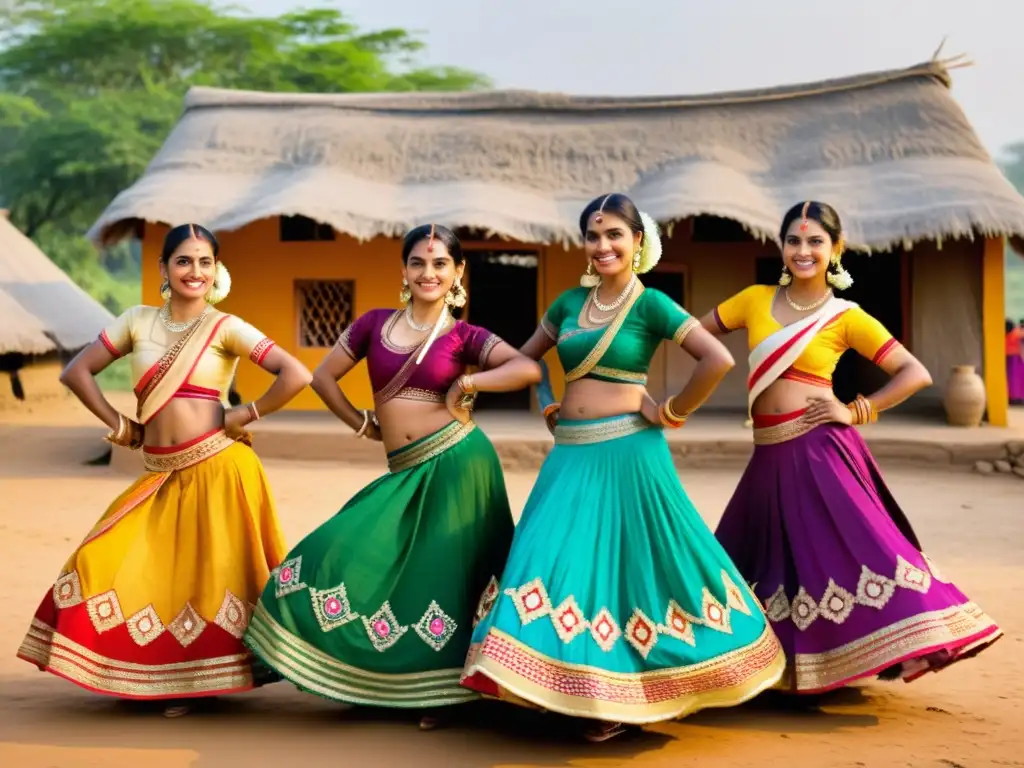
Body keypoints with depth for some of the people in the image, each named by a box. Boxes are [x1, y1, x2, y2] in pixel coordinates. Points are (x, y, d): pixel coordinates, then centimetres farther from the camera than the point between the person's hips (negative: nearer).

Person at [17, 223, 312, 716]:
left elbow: (296, 376, -11)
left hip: (217, 467, -4)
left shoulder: (227, 328, -3)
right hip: (161, 474, 4)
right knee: (105, 563, -1)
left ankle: (200, 679, 15)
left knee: (215, 574, -1)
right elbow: (76, 372, 9)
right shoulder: (138, 322, 7)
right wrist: (120, 427, 3)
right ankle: (162, 677, 13)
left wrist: (244, 417, -8)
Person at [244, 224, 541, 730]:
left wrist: (466, 384, -14)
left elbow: (530, 369, -13)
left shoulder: (464, 336, -1)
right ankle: (387, 677, 17)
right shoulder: (375, 324, 6)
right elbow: (323, 377, 12)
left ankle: (435, 689, 16)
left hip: (457, 461, -4)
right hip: (406, 474, 4)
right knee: (353, 557, -1)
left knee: (444, 575, 2)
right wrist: (362, 424, 8)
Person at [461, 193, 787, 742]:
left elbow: (719, 359, -16)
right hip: (571, 454, 6)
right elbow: (526, 358, 24)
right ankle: (591, 691, 10)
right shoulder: (570, 301, 10)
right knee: (562, 564, 0)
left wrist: (672, 412, -9)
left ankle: (624, 697, 12)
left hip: (626, 453, -5)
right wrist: (547, 407, 11)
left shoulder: (650, 304, -6)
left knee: (632, 565, 0)